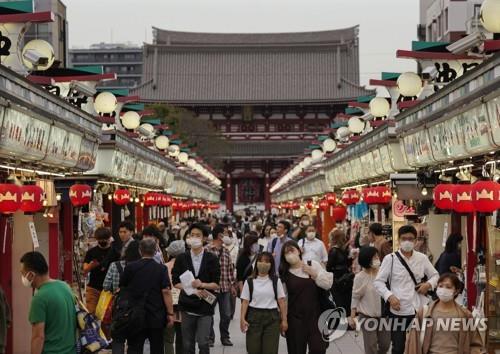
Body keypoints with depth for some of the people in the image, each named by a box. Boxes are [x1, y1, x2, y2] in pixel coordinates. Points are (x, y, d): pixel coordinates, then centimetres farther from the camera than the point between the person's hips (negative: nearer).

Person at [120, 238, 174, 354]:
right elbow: (166, 292, -11)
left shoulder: (130, 267, -3)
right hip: (156, 317, 0)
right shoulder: (161, 269, -6)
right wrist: (170, 314, -7)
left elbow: (122, 288, 7)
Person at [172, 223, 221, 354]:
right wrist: (193, 290, -11)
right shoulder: (181, 258, 5)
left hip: (205, 307, -2)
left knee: (203, 343, -8)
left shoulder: (211, 259, 1)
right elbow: (176, 282, 2)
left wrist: (202, 285, -20)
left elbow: (216, 284, -1)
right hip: (187, 306, 2)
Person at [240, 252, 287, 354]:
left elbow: (281, 301, 4)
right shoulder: (250, 282, 4)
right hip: (254, 317, 0)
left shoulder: (276, 281, 6)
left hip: (272, 318, 0)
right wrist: (242, 318, -9)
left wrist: (284, 320, 0)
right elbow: (245, 301, 2)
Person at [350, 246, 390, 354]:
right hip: (367, 316, -3)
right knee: (371, 345, 2)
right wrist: (352, 316, -6)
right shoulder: (360, 277, -11)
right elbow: (355, 298, -5)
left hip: (383, 315, 3)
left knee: (385, 344, 10)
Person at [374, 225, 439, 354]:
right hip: (399, 310, -2)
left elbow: (435, 275, 15)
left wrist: (429, 284, -7)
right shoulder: (390, 259, -5)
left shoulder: (422, 258, 3)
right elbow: (378, 282, -4)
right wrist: (389, 296, -18)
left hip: (419, 309, 3)